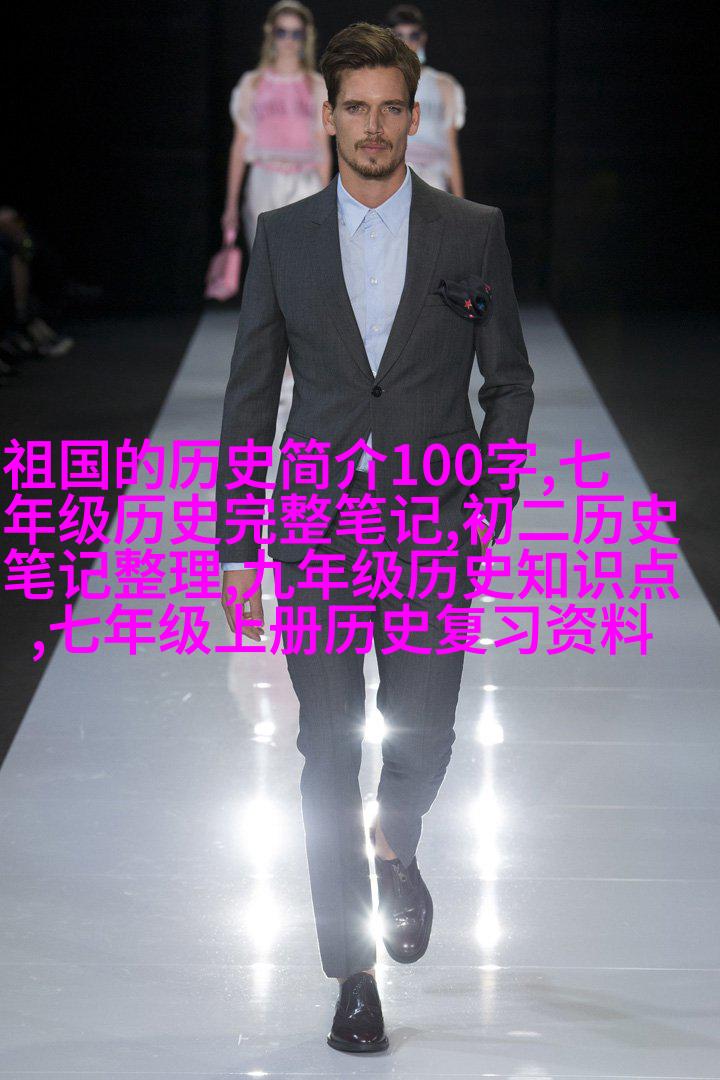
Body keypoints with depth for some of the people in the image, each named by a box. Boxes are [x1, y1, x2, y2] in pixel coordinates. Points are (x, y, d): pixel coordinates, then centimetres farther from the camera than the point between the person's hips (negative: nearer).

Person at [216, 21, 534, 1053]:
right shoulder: (283, 234, 4)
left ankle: (395, 847, 35)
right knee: (330, 753, 1)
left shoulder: (473, 231, 3)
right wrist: (235, 551, 1)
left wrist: (489, 503, -4)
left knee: (421, 737, -1)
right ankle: (354, 977, 10)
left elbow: (510, 379, 8)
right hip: (315, 530, 1)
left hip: (431, 532, 0)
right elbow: (250, 397, 5)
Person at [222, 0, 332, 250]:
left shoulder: (316, 86, 9)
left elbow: (323, 148, 10)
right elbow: (239, 145, 9)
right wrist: (231, 204, 7)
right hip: (264, 183, 0)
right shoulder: (252, 84, 8)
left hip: (305, 187, 0)